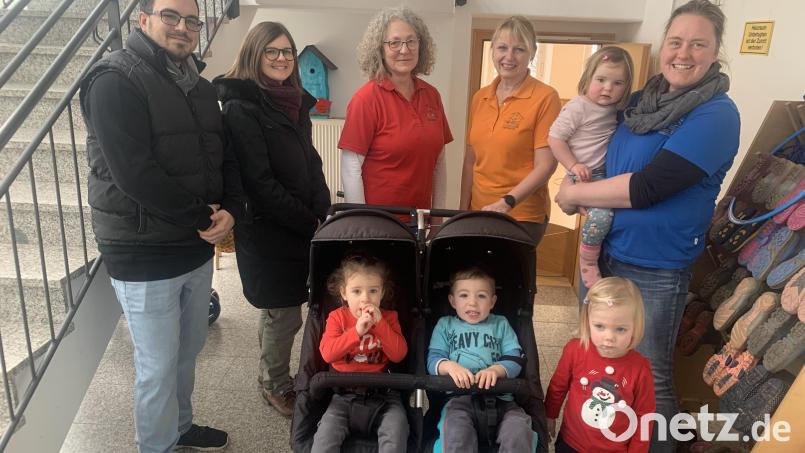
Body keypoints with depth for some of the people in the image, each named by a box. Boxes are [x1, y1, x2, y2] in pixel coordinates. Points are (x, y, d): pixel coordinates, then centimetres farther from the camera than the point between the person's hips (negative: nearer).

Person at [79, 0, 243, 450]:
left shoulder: (200, 87, 11)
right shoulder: (116, 80, -13)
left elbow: (225, 157, 11)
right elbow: (134, 174, -23)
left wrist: (231, 210, -9)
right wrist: (202, 217, -15)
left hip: (197, 249, 7)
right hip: (144, 257, -7)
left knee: (189, 350, 21)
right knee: (158, 366, 7)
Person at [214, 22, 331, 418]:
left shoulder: (295, 103, 10)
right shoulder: (241, 108, -14)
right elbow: (259, 182, -19)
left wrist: (323, 215, 2)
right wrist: (309, 223, -15)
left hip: (302, 228, 7)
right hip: (268, 231, -7)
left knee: (280, 311, 17)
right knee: (285, 315, 3)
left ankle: (272, 376, 36)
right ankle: (276, 386, 26)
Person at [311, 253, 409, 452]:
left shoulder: (389, 317, 3)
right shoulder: (337, 317, -1)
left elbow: (399, 355, -8)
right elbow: (327, 353, -14)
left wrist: (380, 323, -18)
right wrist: (356, 331, -24)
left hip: (382, 391, 1)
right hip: (345, 391, 0)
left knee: (397, 428, -22)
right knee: (327, 431, -21)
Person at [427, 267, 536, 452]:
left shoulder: (501, 324, 22)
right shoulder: (445, 324, 20)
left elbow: (514, 361, 10)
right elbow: (433, 360, 9)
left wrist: (496, 370, -14)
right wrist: (449, 366, -16)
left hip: (499, 396, 1)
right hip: (459, 396, -1)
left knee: (520, 434, -30)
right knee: (456, 437, -34)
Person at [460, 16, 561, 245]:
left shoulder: (545, 98, -10)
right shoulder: (480, 97, 6)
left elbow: (545, 165, -14)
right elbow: (471, 160, 9)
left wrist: (507, 202, -23)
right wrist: (463, 208, 6)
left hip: (523, 215, -5)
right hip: (479, 211, 5)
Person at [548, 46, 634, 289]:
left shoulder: (618, 110, 8)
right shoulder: (578, 107, -12)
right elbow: (554, 138, -11)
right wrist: (574, 165, -16)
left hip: (607, 174, 8)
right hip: (585, 175, -8)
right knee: (602, 213, -26)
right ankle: (588, 261, -2)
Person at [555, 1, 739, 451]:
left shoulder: (717, 115, -16)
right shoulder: (641, 101, 5)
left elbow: (646, 187, -24)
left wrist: (573, 194, -13)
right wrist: (575, 180, -3)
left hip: (654, 270, -7)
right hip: (602, 252, 7)